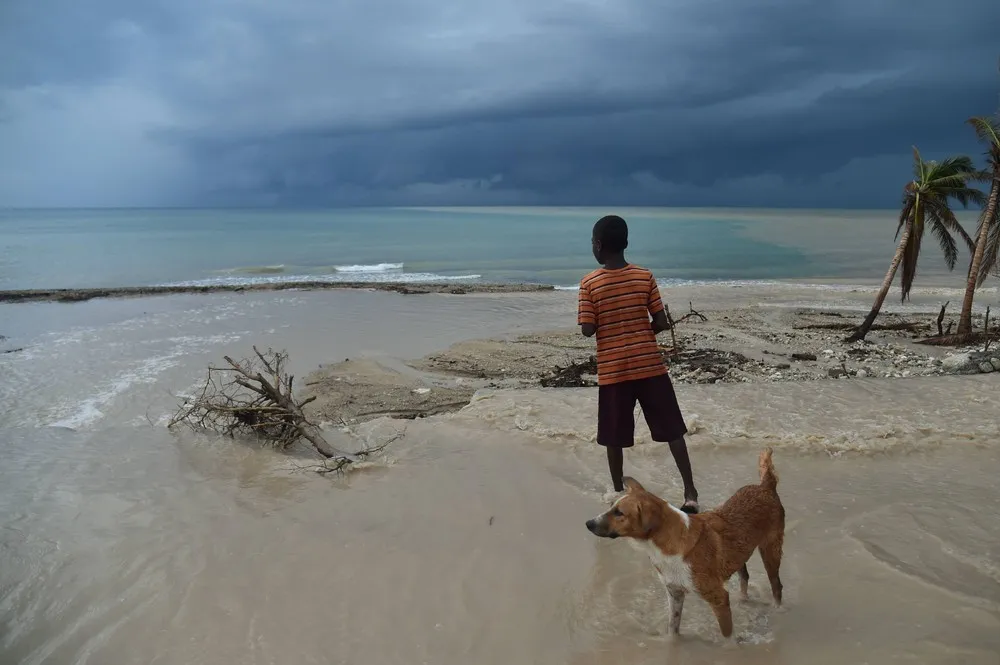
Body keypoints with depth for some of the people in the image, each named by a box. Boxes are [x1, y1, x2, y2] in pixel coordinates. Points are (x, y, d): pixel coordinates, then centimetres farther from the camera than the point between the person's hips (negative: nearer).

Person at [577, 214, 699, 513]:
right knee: (672, 430, 9)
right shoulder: (645, 277, -2)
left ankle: (619, 494, 20)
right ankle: (690, 492, 9)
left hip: (612, 370, -1)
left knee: (614, 437, 12)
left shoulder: (589, 283, -7)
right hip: (650, 365, 1)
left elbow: (588, 330, -8)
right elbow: (661, 323, -2)